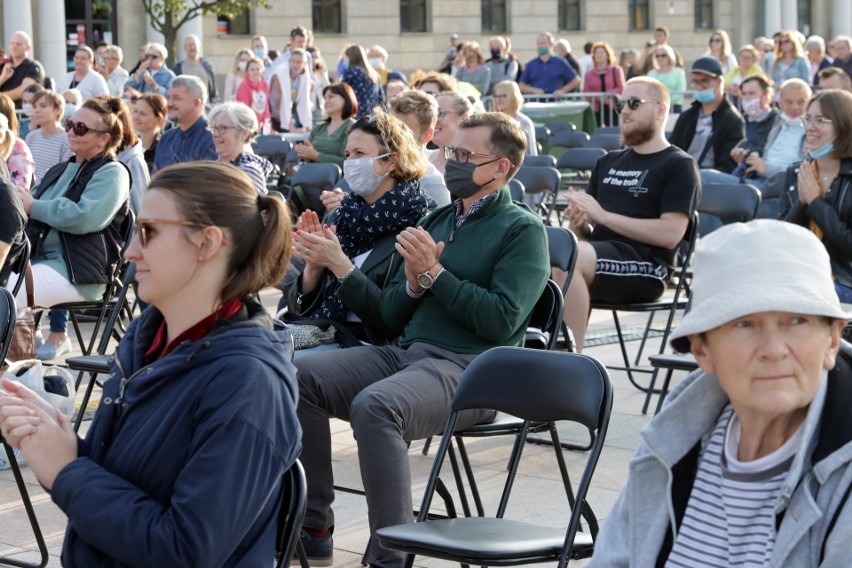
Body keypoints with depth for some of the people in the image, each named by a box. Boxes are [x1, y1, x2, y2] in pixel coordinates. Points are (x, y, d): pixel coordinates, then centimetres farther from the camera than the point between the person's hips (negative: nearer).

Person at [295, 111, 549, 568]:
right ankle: (313, 526, -6)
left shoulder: (522, 230, 1)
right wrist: (413, 280, -4)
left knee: (374, 405, -35)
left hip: (467, 368, -7)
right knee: (300, 375, -12)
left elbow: (501, 320, -14)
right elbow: (392, 316, 17)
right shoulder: (437, 220, 21)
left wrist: (434, 274, -12)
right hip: (404, 353, 8)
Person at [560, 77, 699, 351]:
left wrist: (603, 215, -12)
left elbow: (670, 234, -10)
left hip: (646, 268, -6)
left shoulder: (679, 165, 4)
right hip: (599, 253, 6)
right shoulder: (608, 162, 26)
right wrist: (578, 223, -2)